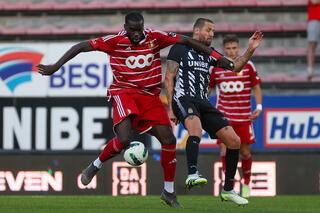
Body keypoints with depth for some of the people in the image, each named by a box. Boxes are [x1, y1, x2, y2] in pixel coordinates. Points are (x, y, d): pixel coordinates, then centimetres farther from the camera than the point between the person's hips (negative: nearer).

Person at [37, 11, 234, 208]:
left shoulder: (155, 37, -4)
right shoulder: (115, 41, -10)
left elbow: (186, 41, 1)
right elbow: (81, 47, -6)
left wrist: (217, 57, 1)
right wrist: (55, 66, -9)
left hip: (150, 96, 4)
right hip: (124, 93, -4)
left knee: (168, 139, -6)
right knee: (124, 138, -26)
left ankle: (169, 191, 8)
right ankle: (96, 166, 4)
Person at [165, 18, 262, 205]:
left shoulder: (210, 55, 21)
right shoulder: (180, 49, 4)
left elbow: (235, 66, 23)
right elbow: (169, 79, -1)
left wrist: (250, 50, 6)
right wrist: (171, 108, -9)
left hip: (203, 103, 7)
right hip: (183, 98, -7)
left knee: (234, 141, -1)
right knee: (196, 128, -40)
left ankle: (228, 190, 11)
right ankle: (192, 174, -52)